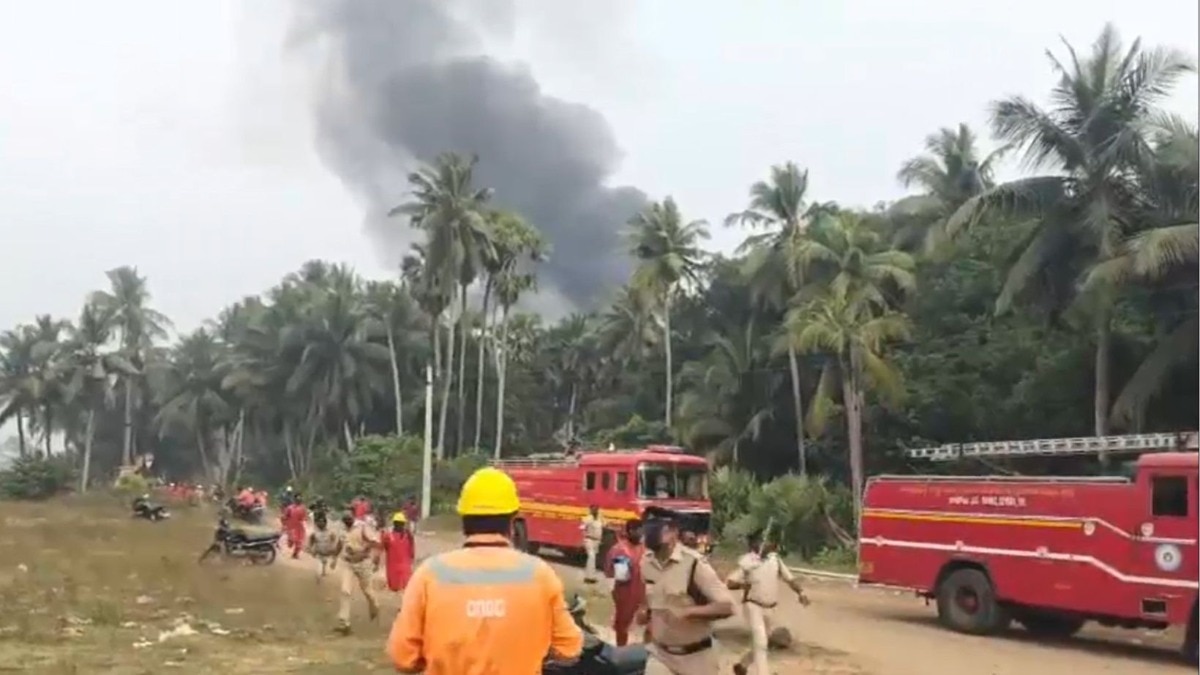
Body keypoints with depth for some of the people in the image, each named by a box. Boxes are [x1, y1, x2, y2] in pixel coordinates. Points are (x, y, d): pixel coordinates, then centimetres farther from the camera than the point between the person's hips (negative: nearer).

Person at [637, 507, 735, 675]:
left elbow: (726, 606, -22)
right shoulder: (646, 563, -1)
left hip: (696, 656, -4)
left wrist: (687, 612, -32)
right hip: (660, 653, 4)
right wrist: (645, 612, -2)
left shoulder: (694, 563, -20)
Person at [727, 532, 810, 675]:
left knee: (762, 642, 19)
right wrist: (741, 584, -34)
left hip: (768, 608, 6)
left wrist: (800, 592, -12)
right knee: (760, 642, -18)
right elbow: (729, 583, -13)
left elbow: (789, 577, 3)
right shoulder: (746, 561, -12)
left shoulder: (774, 558, 2)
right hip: (753, 606, -6)